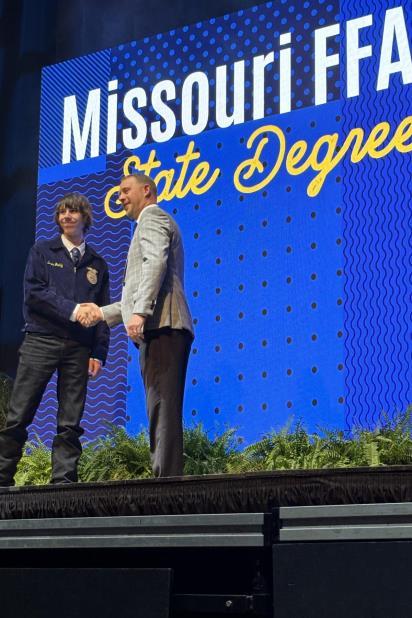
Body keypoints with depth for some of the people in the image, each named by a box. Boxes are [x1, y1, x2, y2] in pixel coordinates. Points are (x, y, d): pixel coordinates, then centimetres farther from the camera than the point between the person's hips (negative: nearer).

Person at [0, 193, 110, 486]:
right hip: (41, 341, -2)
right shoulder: (42, 252, 12)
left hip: (79, 349, 2)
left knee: (70, 423, -1)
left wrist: (99, 353, 2)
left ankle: (63, 480, 0)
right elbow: (33, 292, -3)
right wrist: (71, 310, -14)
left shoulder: (97, 264, 17)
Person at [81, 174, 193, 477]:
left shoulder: (152, 217, 4)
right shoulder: (155, 222, 34)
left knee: (163, 406, -16)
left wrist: (139, 311, -26)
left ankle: (168, 477, -21)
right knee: (162, 409, 4)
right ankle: (168, 477, 2)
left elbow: (156, 262, -17)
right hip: (160, 330, 10)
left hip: (161, 327, -10)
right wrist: (104, 313, 29)